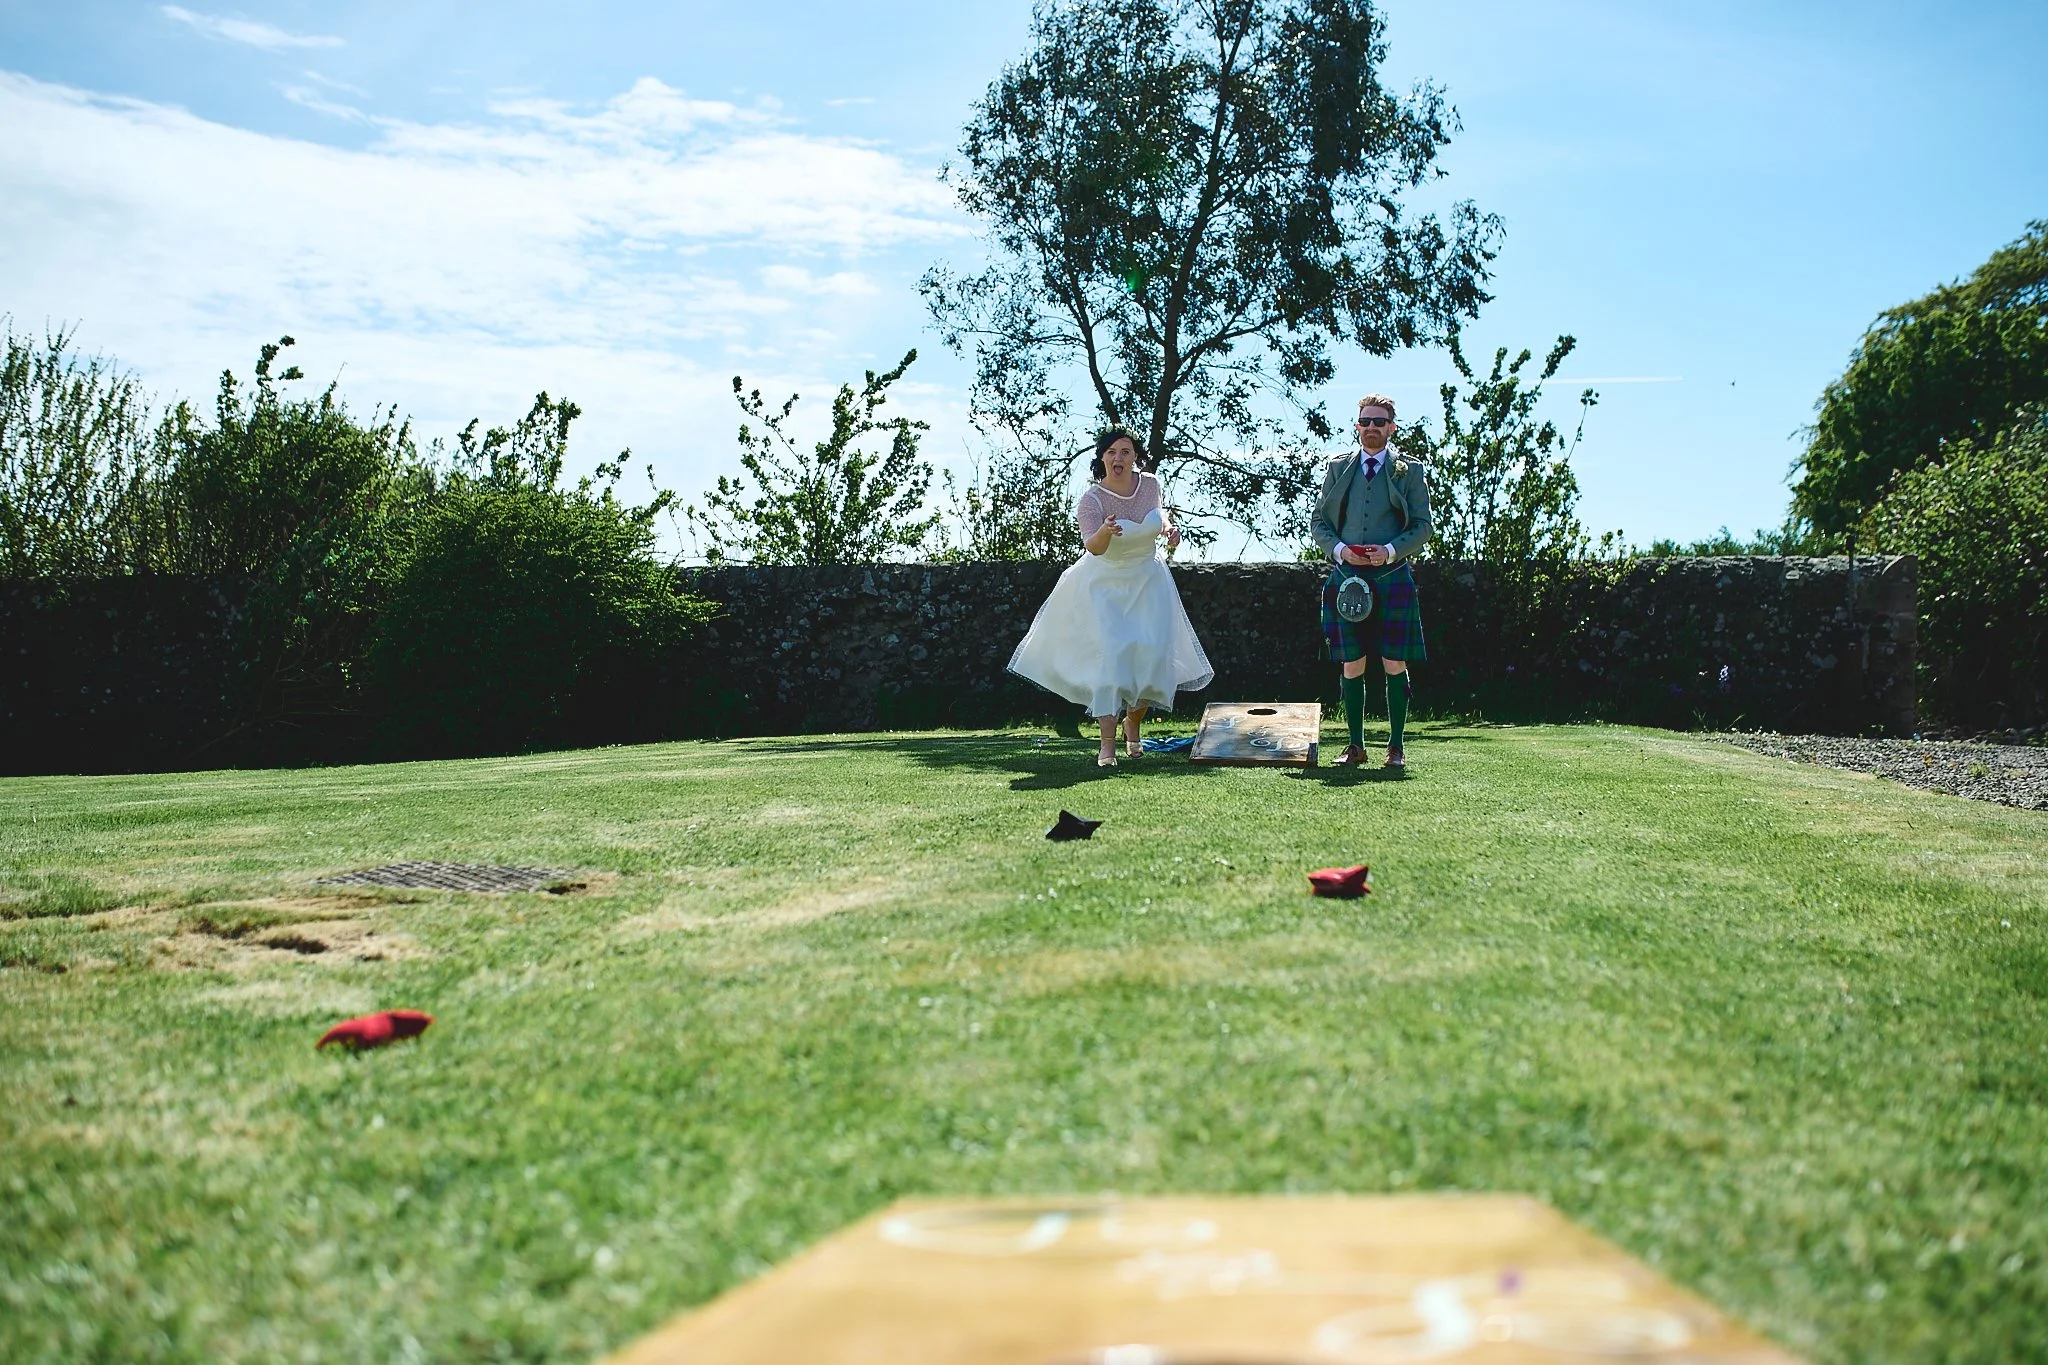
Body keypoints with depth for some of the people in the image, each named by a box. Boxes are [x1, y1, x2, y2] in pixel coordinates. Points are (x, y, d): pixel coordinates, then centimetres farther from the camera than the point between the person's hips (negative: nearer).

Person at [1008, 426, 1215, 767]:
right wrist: (1105, 531, -61)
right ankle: (1108, 744, -14)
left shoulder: (1150, 483, -8)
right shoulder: (1091, 500, -23)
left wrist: (1169, 527, -8)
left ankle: (1133, 721, 25)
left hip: (1148, 580, 4)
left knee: (1153, 653, -3)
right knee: (1110, 653, -15)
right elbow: (1093, 547, -39)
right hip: (1105, 584, -4)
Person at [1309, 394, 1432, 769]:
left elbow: (1422, 527, 4)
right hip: (1347, 577, 1)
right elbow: (1318, 523, 12)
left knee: (1395, 665, -2)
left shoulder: (1410, 470, 9)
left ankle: (1396, 746, 6)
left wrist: (1390, 551, -12)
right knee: (1352, 667, 2)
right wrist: (1340, 550, -7)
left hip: (1392, 577, -1)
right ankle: (1356, 745, 10)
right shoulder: (1337, 468, 14)